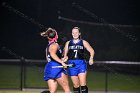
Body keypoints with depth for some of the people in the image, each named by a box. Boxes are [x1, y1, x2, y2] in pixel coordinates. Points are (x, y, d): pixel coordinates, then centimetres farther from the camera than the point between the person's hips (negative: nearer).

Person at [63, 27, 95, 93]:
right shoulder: (68, 43, 12)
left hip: (81, 64, -2)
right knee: (75, 85, 4)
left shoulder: (83, 42, 6)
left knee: (83, 84, -12)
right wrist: (65, 57, -7)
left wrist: (91, 58, -10)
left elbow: (91, 51, 7)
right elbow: (65, 54, 15)